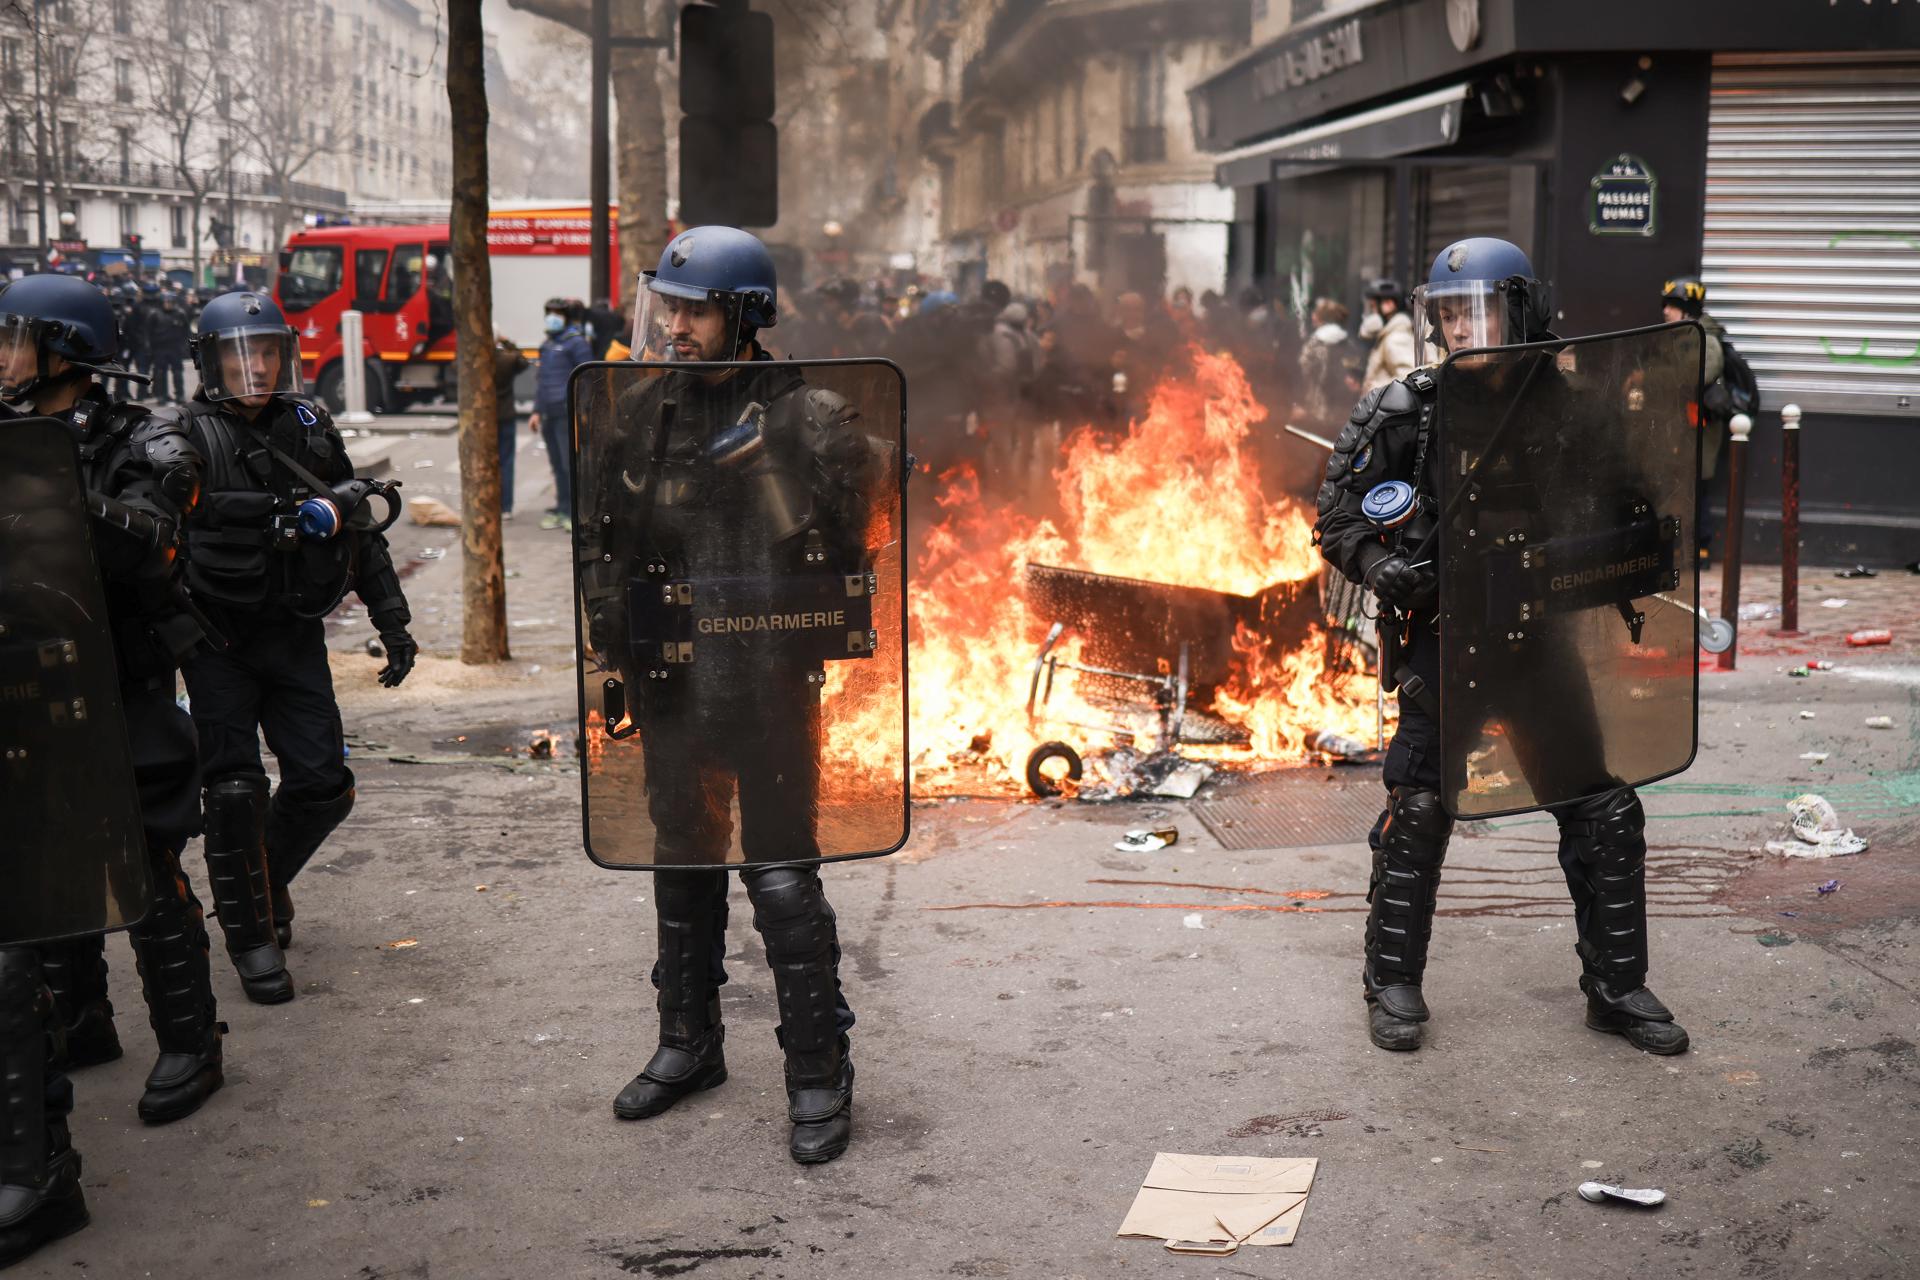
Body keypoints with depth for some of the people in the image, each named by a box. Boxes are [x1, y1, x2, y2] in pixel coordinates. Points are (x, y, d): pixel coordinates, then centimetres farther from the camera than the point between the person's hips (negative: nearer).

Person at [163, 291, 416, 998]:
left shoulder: (311, 427, 7)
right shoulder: (183, 438, -6)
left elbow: (361, 530, 13)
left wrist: (392, 620, 10)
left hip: (296, 637, 4)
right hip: (218, 640, -4)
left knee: (323, 784, 2)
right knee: (235, 788, -6)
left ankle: (265, 879, 32)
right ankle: (251, 936, 12)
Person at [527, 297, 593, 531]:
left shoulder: (576, 342, -6)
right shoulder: (547, 345, 18)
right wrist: (537, 411, 20)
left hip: (567, 413, -8)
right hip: (549, 414, 8)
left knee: (571, 465, -8)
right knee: (557, 465, 11)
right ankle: (562, 509, 17)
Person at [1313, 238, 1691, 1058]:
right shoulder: (1406, 414, -5)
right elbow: (1338, 520, -2)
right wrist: (1382, 565, -20)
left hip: (1547, 641, 3)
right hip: (1447, 639, -3)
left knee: (1605, 811, 5)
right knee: (1419, 811, -4)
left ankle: (1617, 987, 21)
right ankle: (1393, 983, 13)